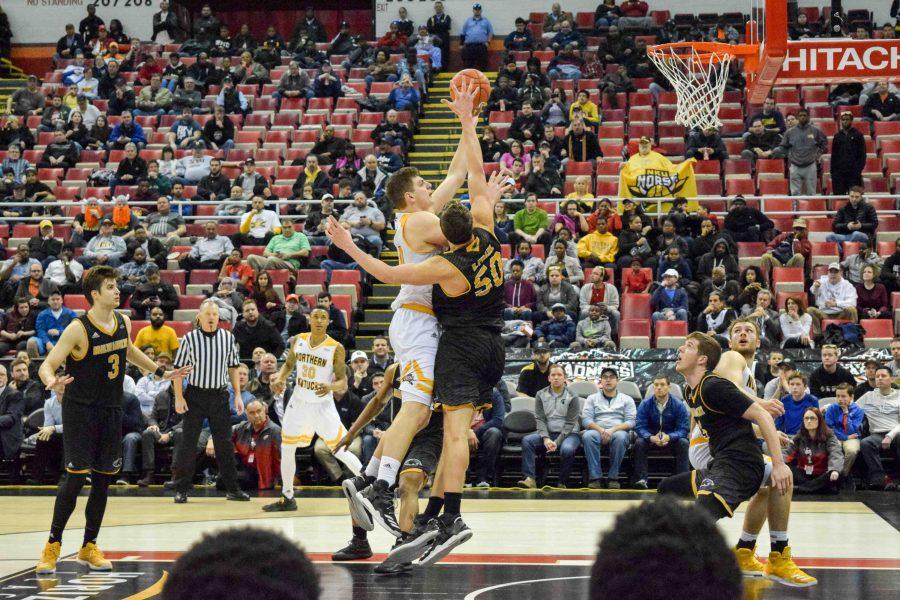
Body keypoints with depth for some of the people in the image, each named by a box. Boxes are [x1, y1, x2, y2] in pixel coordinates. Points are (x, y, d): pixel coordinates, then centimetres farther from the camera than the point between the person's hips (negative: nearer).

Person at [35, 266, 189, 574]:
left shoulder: (123, 322, 3)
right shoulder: (78, 329, -16)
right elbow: (46, 365, -17)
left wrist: (161, 372, 24)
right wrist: (52, 382, -39)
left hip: (111, 411, 6)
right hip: (80, 410, -6)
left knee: (103, 480, 7)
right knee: (76, 477, -11)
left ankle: (89, 546, 18)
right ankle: (53, 544, 3)